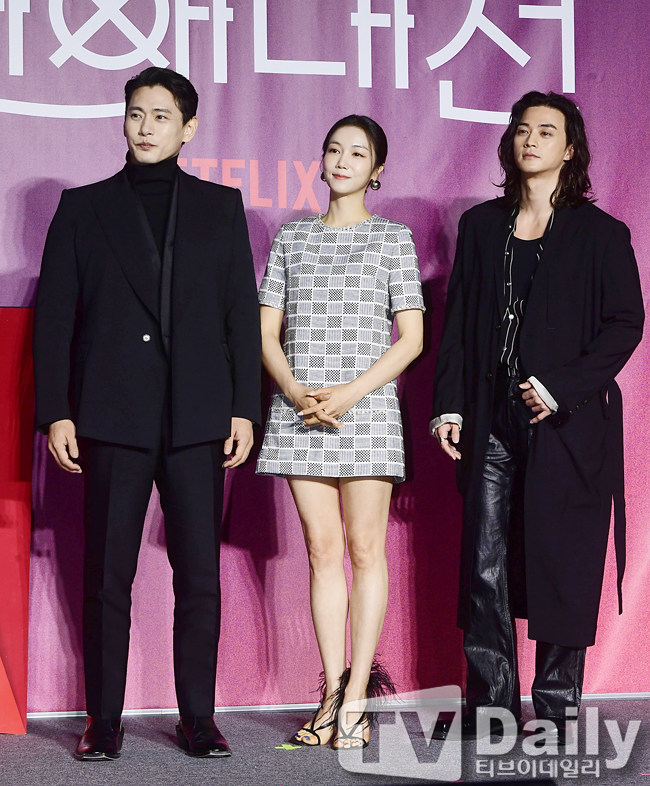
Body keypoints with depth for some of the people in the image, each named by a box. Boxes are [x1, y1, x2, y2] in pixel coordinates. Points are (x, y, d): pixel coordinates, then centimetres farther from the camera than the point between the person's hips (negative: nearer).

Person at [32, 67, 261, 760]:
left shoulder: (220, 207, 13)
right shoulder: (84, 207, 10)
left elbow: (243, 313, 9)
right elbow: (55, 316, 6)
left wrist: (244, 408, 2)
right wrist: (55, 411, -2)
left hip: (198, 418, 1)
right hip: (112, 417, 0)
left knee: (200, 579, 0)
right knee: (106, 578, 1)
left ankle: (198, 720, 8)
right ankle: (103, 721, 9)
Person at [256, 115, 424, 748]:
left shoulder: (393, 238, 5)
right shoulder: (292, 238, 13)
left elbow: (411, 338, -1)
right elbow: (267, 331, 9)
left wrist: (349, 394, -13)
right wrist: (296, 391, -9)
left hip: (366, 409, -2)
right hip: (299, 409, 3)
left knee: (365, 548, -2)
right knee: (323, 549, 3)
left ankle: (358, 694, 0)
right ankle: (333, 690, 7)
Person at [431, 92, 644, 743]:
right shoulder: (481, 225, 13)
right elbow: (457, 319, 13)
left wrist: (562, 390, -12)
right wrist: (448, 404, 3)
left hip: (566, 424, -3)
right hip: (490, 425, 3)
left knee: (559, 563, 0)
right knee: (485, 566, 1)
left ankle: (555, 712, 9)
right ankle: (490, 707, 9)